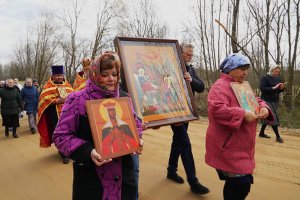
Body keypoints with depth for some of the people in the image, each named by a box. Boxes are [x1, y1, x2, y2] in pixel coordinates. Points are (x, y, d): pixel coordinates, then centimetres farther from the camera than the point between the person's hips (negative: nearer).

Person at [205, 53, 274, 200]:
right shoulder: (220, 87, -16)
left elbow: (256, 100, 25)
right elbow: (217, 110, -31)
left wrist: (264, 107, 2)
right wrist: (243, 114, -26)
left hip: (241, 147, 10)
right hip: (228, 148, -10)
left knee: (235, 184, 18)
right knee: (241, 185, -8)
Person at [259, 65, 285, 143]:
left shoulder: (278, 78, 12)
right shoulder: (265, 78, -9)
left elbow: (279, 91, 16)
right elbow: (262, 89, -20)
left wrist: (282, 88, -6)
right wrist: (273, 87, -24)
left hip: (275, 101, 7)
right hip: (267, 101, -7)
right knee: (273, 118, -9)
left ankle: (261, 133, 26)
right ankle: (278, 136, -1)